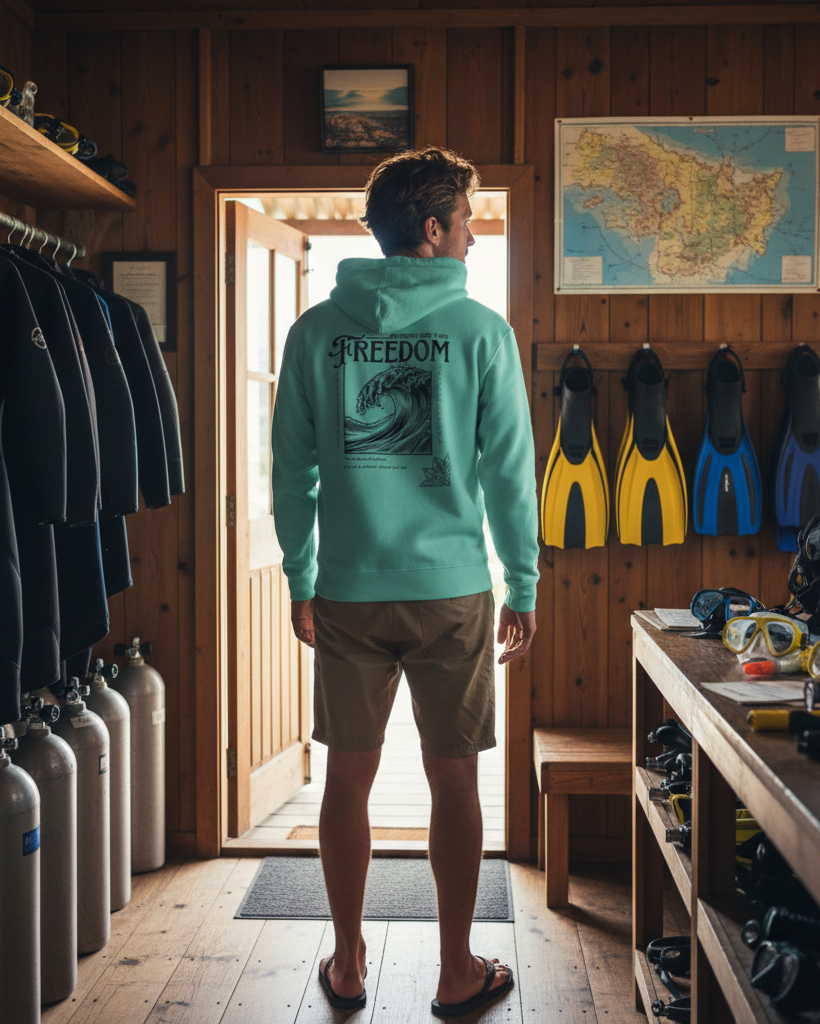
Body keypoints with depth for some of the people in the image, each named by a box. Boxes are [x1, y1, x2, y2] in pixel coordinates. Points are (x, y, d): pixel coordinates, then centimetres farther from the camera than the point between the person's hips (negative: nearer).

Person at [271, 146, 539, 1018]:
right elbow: (509, 471, -4)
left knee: (349, 780, 13)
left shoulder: (316, 330, 1)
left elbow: (292, 471, 3)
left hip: (347, 593, 2)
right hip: (451, 589, -2)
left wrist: (300, 581, 13)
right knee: (453, 782, 9)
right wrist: (523, 588, 6)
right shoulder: (481, 331, -6)